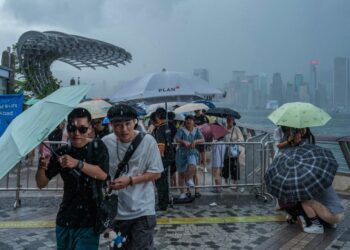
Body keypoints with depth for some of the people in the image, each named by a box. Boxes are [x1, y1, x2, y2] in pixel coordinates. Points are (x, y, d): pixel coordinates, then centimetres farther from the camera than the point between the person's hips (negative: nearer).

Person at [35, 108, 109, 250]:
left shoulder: (97, 147, -5)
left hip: (88, 221, -4)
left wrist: (77, 163, -32)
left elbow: (103, 174, -20)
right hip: (64, 220, 4)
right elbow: (41, 184, 4)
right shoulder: (62, 152, 3)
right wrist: (41, 168, -18)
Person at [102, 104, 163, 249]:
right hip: (116, 210, 3)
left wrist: (130, 180, -19)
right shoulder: (105, 142, -7)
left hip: (142, 210, -3)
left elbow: (156, 173, -9)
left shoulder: (147, 141, -14)